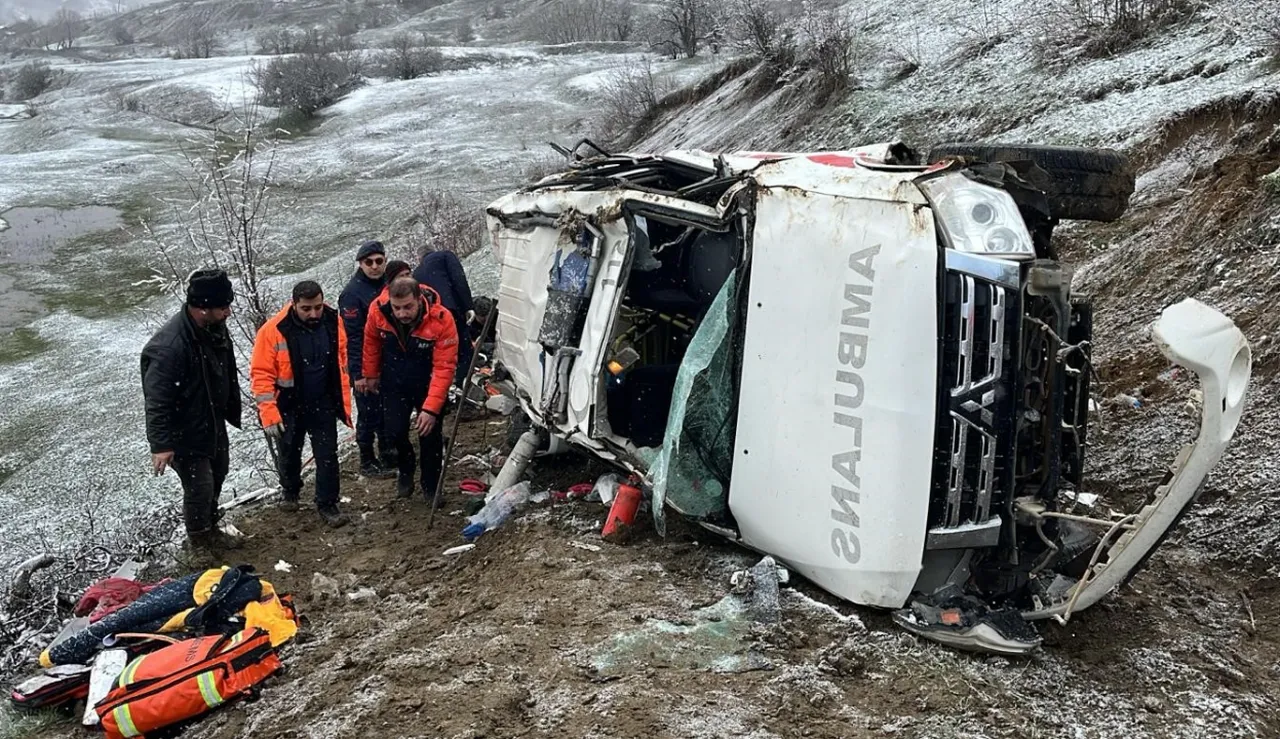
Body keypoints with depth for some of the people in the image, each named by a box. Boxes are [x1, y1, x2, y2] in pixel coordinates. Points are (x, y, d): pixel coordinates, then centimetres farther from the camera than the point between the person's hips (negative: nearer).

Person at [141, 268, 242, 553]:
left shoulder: (215, 327, -7)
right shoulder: (169, 346, -34)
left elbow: (228, 373, 9)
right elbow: (157, 400, -29)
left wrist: (233, 411, 18)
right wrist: (160, 444, -27)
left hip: (214, 423, 9)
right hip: (185, 434, -9)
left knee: (217, 476, 23)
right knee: (200, 487, 3)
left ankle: (211, 529, 45)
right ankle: (200, 541, 28)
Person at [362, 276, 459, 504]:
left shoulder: (442, 320, -31)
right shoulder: (378, 312, -22)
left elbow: (444, 368, -29)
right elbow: (372, 342, 1)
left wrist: (431, 408, -33)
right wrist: (371, 374, 13)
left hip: (428, 387, -2)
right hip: (394, 385, 2)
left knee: (430, 435, -1)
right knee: (395, 431, -2)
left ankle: (431, 487, 23)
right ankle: (405, 471, 31)